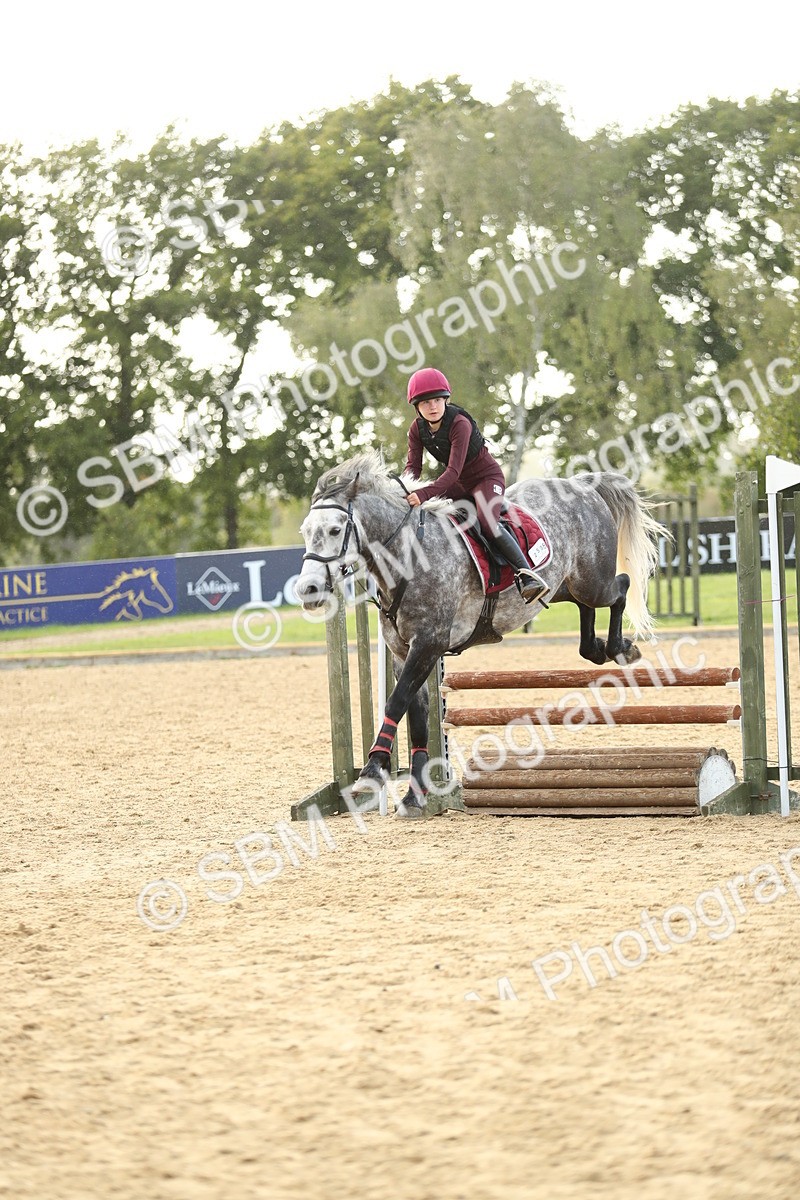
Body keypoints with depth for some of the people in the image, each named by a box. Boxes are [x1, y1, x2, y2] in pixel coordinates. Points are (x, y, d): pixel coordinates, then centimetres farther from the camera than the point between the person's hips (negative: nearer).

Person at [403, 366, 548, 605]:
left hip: (487, 477, -8)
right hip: (459, 484, 8)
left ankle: (526, 573, -28)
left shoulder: (459, 424, -29)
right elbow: (413, 465, -10)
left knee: (487, 522, -30)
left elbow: (454, 470, -36)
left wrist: (425, 493, -49)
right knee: (423, 509, -2)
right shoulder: (418, 429, -8)